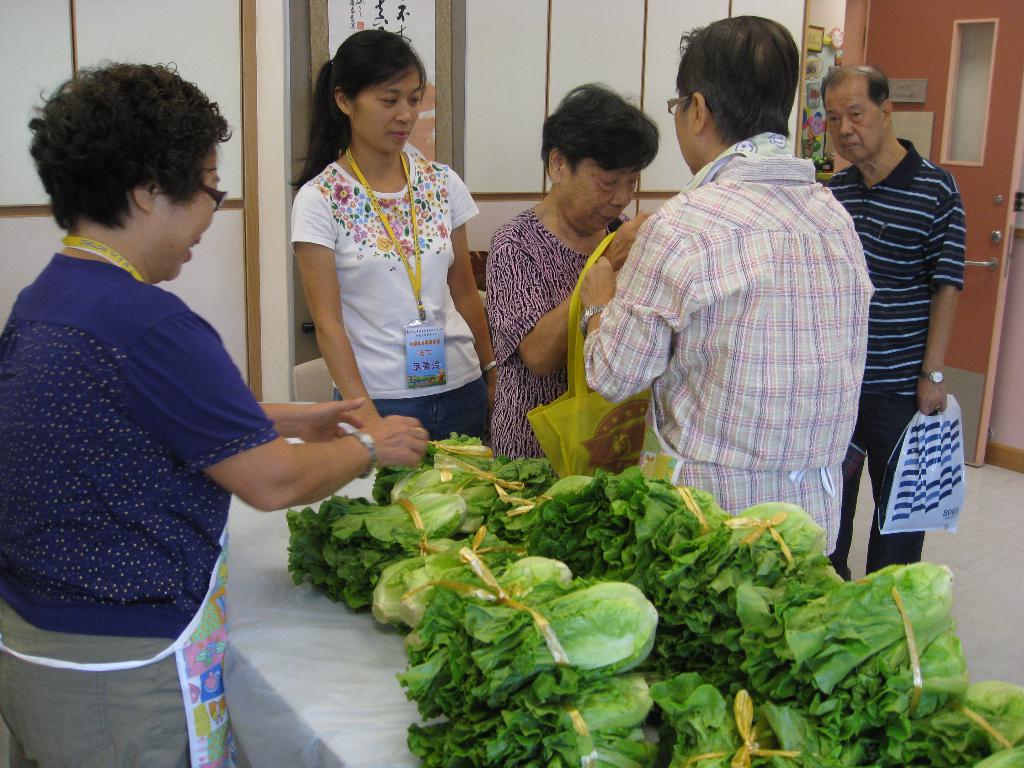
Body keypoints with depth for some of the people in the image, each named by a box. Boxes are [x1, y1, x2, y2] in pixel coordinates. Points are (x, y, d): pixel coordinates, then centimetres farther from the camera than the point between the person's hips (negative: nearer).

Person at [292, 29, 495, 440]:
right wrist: (366, 415, -19)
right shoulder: (319, 199, -7)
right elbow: (328, 322, -11)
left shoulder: (443, 183, 4)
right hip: (379, 397, -4)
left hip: (462, 390, 4)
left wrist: (490, 374, 12)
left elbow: (463, 291, 11)